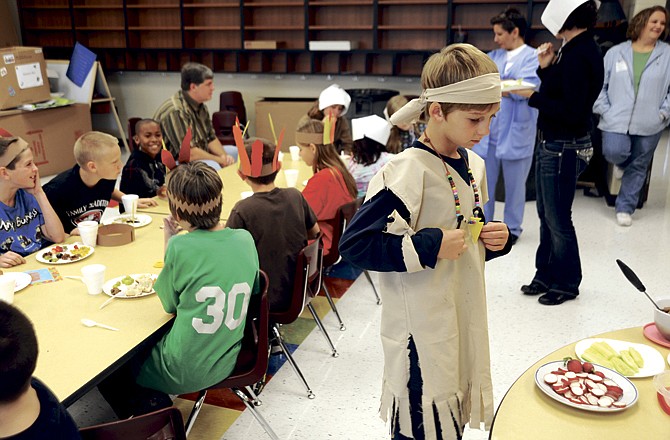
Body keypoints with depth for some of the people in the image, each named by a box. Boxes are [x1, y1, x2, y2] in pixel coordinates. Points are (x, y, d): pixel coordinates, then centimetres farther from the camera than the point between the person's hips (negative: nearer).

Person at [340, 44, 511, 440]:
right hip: (423, 331, -7)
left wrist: (494, 239, -2)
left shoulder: (474, 165, 4)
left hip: (465, 320, 8)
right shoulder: (409, 171, -21)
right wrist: (429, 246, -25)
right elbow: (355, 243, -25)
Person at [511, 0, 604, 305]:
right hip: (551, 144, 10)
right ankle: (546, 275, 30)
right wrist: (546, 68, 3)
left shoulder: (580, 56, -20)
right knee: (547, 215, 17)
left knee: (558, 219, 3)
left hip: (564, 149, -10)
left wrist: (532, 96, -18)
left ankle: (567, 284, 20)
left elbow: (572, 111, -23)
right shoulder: (573, 50, 9)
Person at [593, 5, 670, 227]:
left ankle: (625, 208, 23)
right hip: (616, 120, -1)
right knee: (614, 153, -17)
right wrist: (605, 110, -5)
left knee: (638, 167, 7)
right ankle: (622, 163, 24)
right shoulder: (615, 53, 3)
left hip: (649, 125, 1)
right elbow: (600, 84, 4)